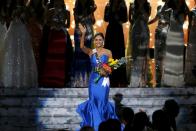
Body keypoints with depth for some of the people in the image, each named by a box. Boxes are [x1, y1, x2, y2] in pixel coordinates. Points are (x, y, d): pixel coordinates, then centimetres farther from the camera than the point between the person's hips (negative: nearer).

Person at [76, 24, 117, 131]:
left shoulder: (108, 52, 2)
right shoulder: (91, 52, 4)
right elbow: (82, 46, -14)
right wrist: (83, 34, -26)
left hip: (104, 79, -2)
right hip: (93, 79, 2)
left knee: (102, 101, -3)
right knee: (94, 101, 2)